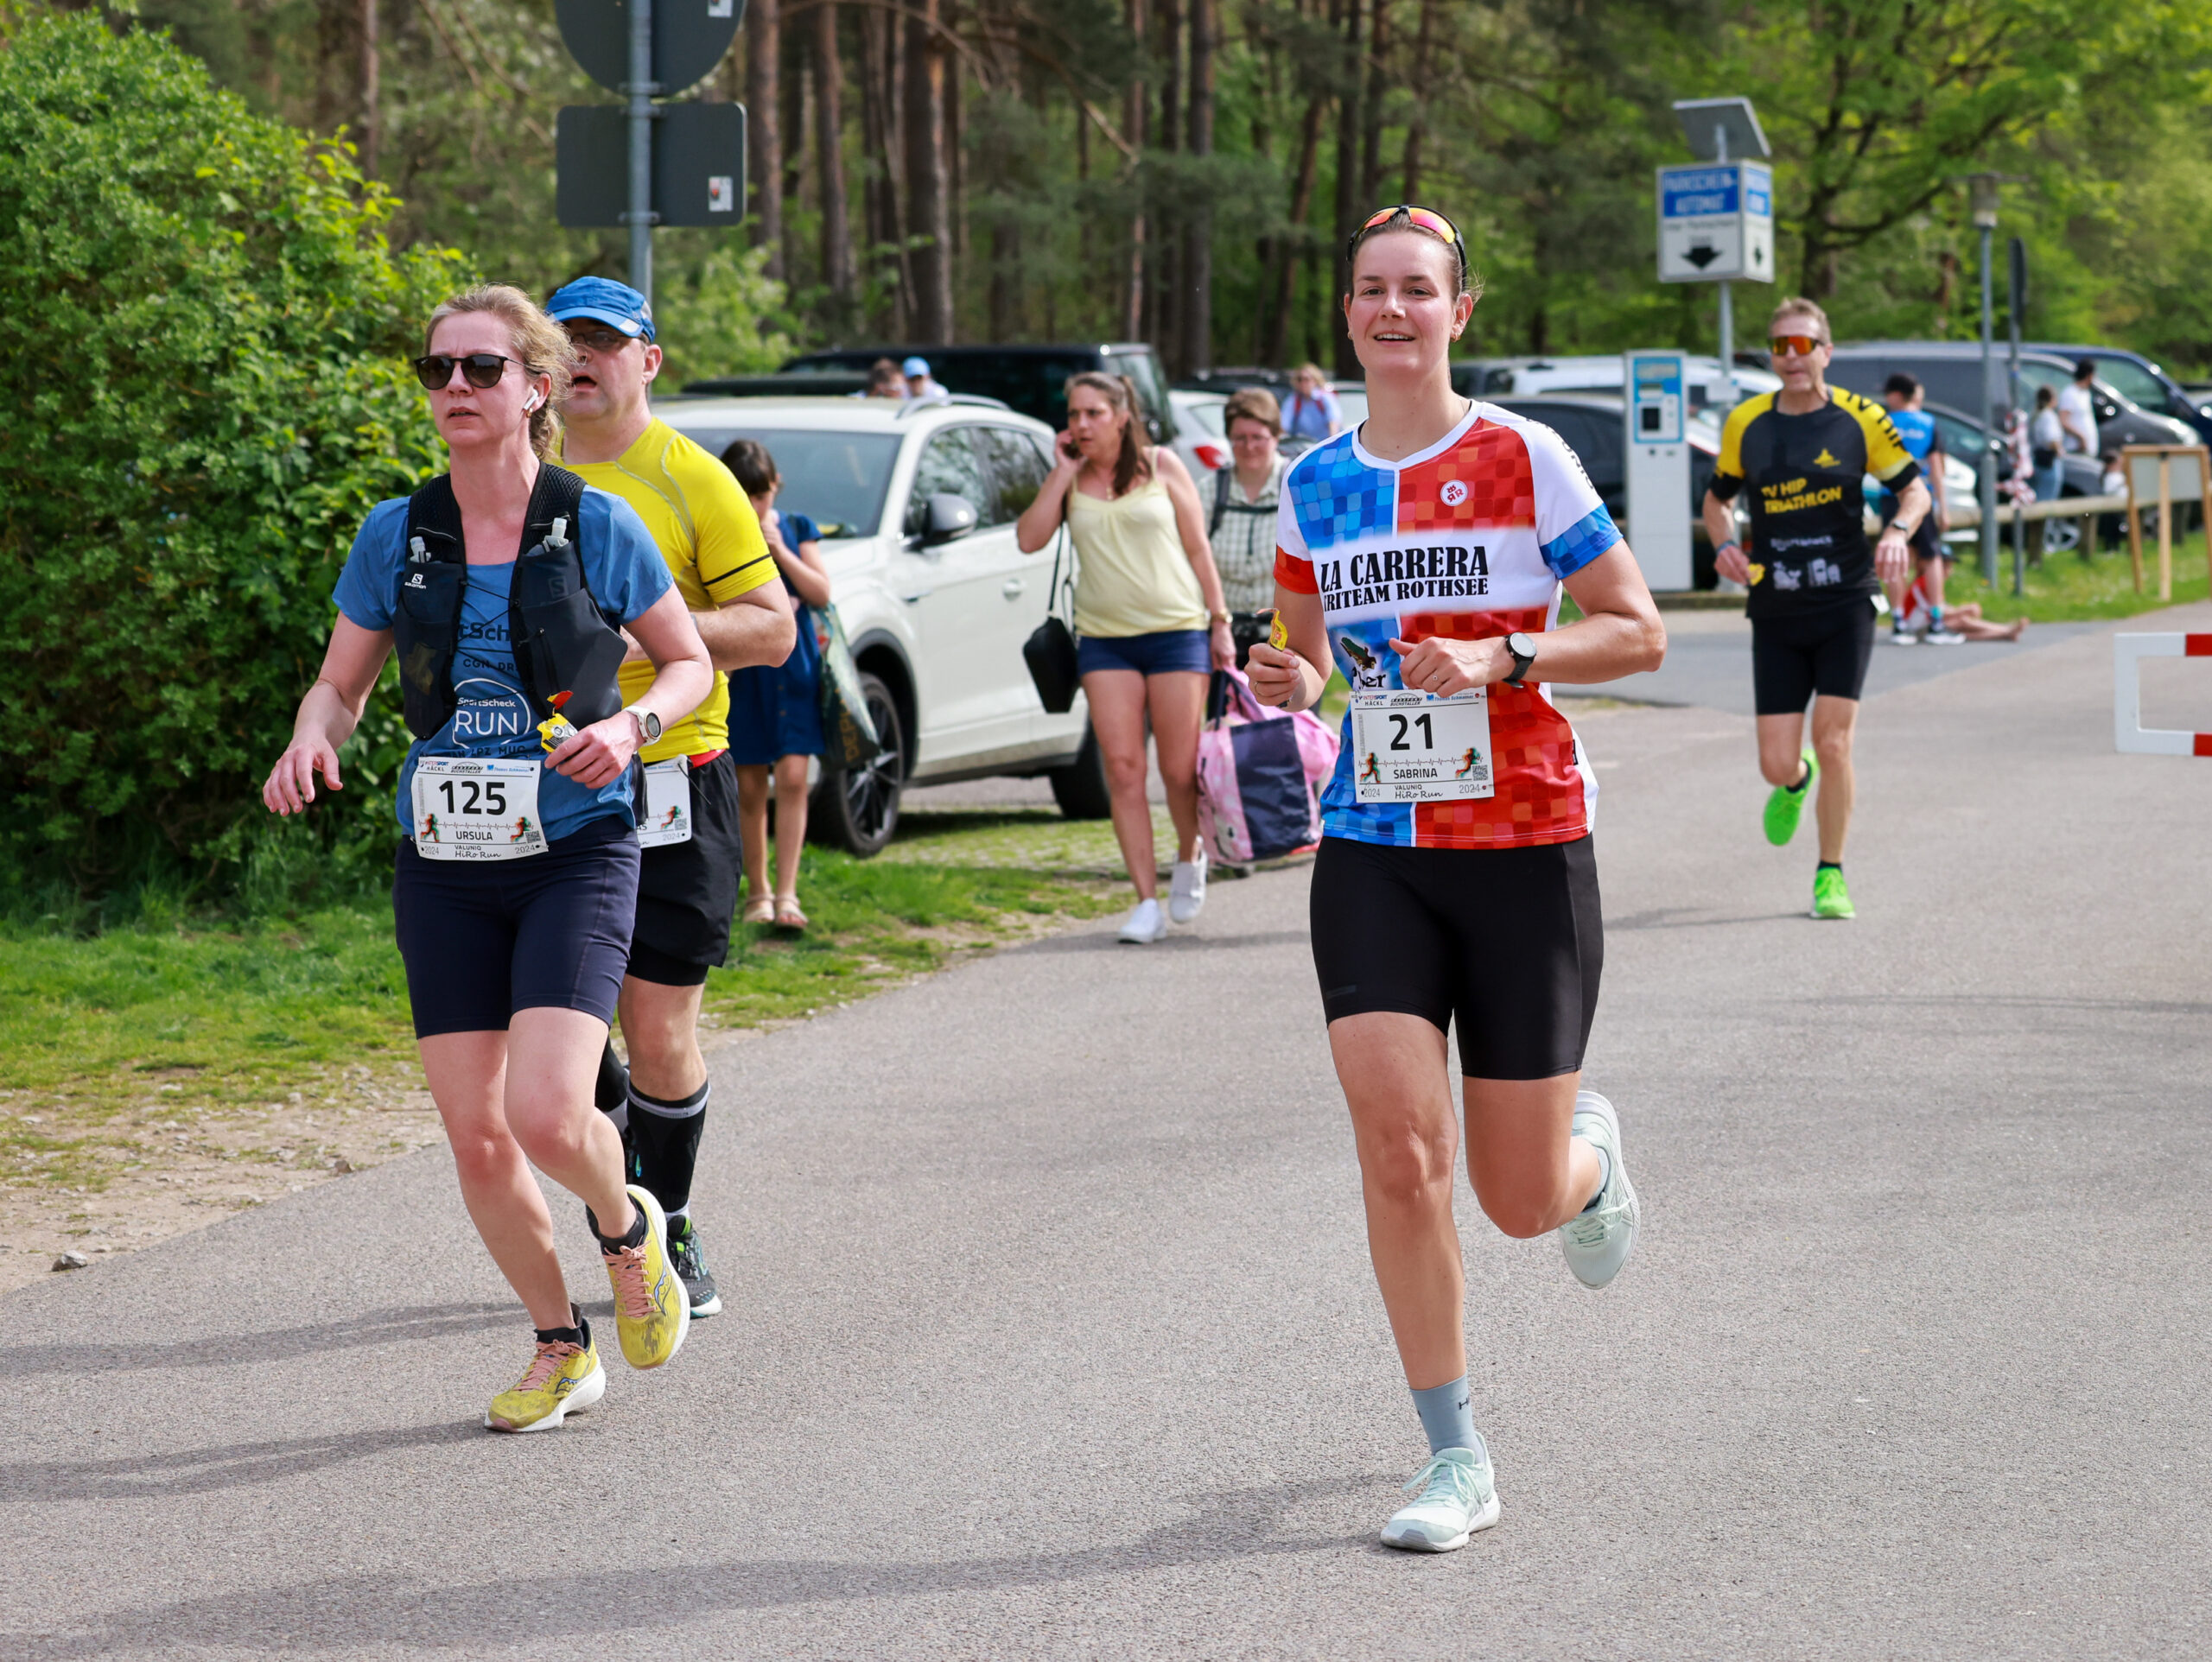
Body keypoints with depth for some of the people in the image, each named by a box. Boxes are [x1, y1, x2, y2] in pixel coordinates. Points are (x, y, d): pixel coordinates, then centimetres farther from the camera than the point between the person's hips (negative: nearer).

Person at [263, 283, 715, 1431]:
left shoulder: (597, 526, -4)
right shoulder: (396, 536, 2)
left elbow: (689, 663, 7)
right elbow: (340, 685, 12)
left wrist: (628, 727, -13)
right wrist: (312, 743, -11)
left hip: (575, 853, -3)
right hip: (445, 863, 3)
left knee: (547, 1116, -18)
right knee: (473, 1133, 2)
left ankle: (629, 1229, 17)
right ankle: (561, 1349, 22)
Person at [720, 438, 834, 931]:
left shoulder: (797, 529, 8)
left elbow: (820, 593, -1)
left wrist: (779, 549, -9)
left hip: (793, 669, 0)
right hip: (740, 670, 0)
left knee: (792, 777, -10)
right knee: (749, 788, 3)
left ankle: (786, 895, -12)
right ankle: (757, 892, 15)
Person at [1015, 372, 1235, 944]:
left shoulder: (1161, 465, 2)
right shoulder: (1070, 478, 7)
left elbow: (1198, 548, 5)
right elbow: (1029, 539, -8)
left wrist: (1219, 623, 2)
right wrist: (1062, 473, -8)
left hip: (1176, 631, -2)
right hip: (1103, 638, 2)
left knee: (1179, 770, -2)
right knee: (1123, 770, -6)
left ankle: (1190, 856, 29)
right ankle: (1146, 901, -3)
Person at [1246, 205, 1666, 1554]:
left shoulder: (1523, 459, -4)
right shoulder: (1313, 485, 7)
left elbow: (1640, 633, -2)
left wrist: (1502, 657, -17)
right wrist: (1293, 684, -3)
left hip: (1524, 846, -3)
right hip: (1372, 849, 3)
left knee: (1521, 1201, 3)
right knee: (1399, 1151, -13)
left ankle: (1591, 1148, 42)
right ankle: (1458, 1460, -1)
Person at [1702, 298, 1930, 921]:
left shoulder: (1860, 419, -3)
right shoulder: (1745, 424, 3)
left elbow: (1914, 489, 5)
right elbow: (1717, 499, 16)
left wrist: (1898, 532, -16)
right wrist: (1724, 545, -5)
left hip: (1844, 608, -2)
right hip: (1776, 615, 2)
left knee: (1833, 745, -10)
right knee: (1776, 766, -2)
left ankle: (1831, 875, 8)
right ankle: (1795, 784, 38)